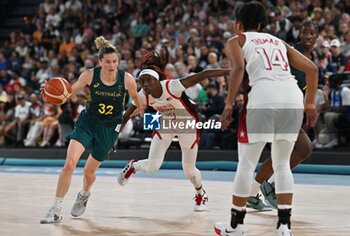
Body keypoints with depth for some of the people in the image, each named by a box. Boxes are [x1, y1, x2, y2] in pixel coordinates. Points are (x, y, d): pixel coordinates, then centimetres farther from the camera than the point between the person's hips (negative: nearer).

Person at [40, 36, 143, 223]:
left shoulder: (127, 79, -16)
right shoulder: (90, 75, -15)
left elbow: (135, 97, 6)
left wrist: (139, 110, 25)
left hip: (110, 127, 0)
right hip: (88, 121, 0)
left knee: (89, 171, 10)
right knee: (69, 163, -18)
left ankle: (84, 194, 48)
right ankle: (56, 211, -10)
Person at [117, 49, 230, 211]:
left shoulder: (172, 87, -36)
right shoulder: (143, 96, -23)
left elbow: (203, 75, -41)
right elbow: (128, 114, -8)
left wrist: (230, 71, -47)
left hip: (188, 126, -2)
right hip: (165, 125, 2)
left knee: (189, 170, 7)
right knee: (152, 166, -12)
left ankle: (201, 194, 38)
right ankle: (132, 166, 23)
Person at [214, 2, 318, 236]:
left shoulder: (236, 41, 15)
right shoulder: (279, 42, 29)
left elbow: (238, 68, -6)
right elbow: (312, 69, 21)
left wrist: (229, 104, -3)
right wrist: (310, 103, 27)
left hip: (264, 98, -4)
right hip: (293, 98, 4)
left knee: (247, 163, 11)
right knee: (282, 164, 18)